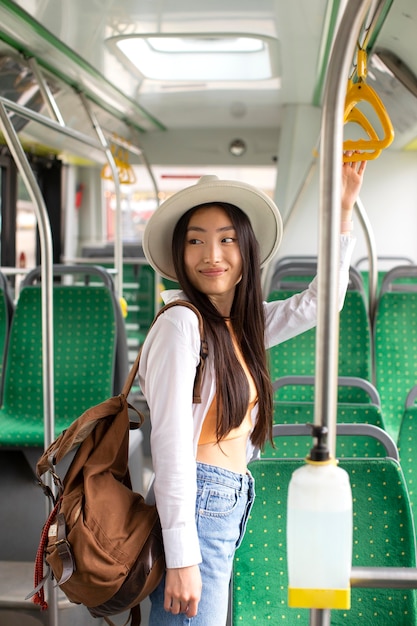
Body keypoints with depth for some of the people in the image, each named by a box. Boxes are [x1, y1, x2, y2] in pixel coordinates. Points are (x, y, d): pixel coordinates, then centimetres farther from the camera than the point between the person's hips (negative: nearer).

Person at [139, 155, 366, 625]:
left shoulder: (241, 325, 12)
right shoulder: (180, 323, -12)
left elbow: (320, 300, 23)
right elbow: (170, 441, -17)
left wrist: (343, 208, 19)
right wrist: (181, 559, -19)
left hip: (231, 508, 8)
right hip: (197, 510, -8)